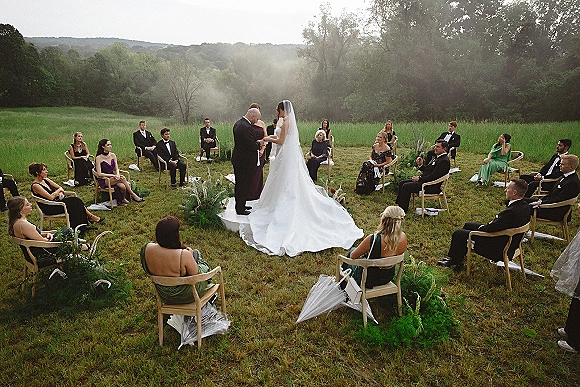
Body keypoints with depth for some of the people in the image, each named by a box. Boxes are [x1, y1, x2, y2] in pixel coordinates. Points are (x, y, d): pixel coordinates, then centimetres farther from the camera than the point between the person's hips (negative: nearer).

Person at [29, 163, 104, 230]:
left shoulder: (45, 180, 10)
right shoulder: (35, 186, -16)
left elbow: (60, 187, 14)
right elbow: (51, 197, -23)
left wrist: (60, 193, -8)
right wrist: (59, 190, -6)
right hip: (49, 208, -8)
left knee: (76, 200, -13)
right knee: (73, 202, -19)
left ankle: (91, 216, -13)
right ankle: (91, 217, -8)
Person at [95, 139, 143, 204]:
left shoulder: (113, 155, 6)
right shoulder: (98, 158, -10)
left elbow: (116, 169, 7)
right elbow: (99, 174, -13)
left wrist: (117, 174, -16)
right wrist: (113, 175, -20)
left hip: (113, 178, 5)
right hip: (103, 181, -5)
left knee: (122, 186, -30)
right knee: (122, 178, -30)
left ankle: (123, 199, -4)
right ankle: (133, 195, -18)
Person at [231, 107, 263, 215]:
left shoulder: (238, 123, 8)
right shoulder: (246, 127, -24)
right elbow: (252, 146, -26)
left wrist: (257, 143, 6)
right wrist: (259, 143, -6)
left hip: (237, 159, 10)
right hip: (245, 161, -10)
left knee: (239, 184, 19)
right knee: (243, 185, 0)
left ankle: (240, 205, 32)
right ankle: (240, 209, 9)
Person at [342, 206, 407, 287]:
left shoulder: (373, 239, -35)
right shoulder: (403, 237, -21)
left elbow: (353, 256, -18)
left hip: (368, 280, -5)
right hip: (388, 278, 5)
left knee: (351, 251, 26)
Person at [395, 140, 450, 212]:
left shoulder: (444, 161, -17)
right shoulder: (438, 157, 16)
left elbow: (433, 176, -23)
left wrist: (419, 179, -17)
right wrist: (420, 165, 2)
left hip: (432, 186, -11)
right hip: (425, 180, 11)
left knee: (406, 186, -21)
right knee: (402, 183, 4)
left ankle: (403, 210, -11)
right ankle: (399, 204, 5)